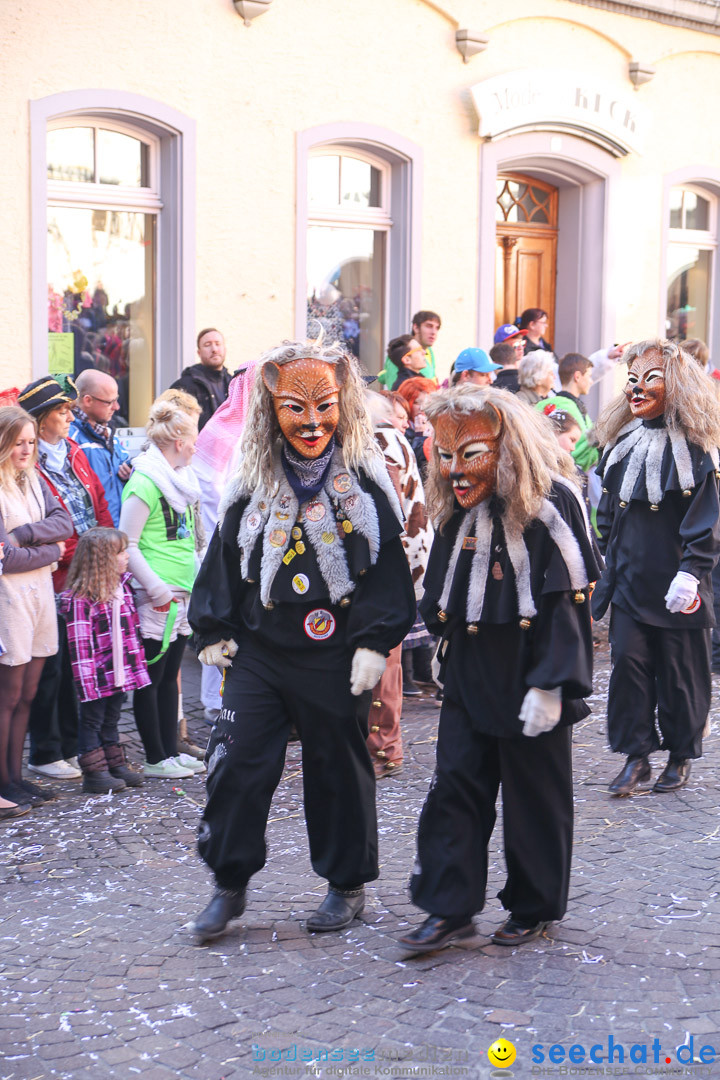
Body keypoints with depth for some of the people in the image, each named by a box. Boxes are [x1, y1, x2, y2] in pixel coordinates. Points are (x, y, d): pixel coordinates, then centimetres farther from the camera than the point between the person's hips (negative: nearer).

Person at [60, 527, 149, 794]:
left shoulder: (123, 586, 6)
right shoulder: (79, 599, -19)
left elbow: (132, 629, 17)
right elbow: (79, 645, -19)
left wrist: (138, 665, 15)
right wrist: (86, 682, -19)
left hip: (120, 673, 7)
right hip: (97, 678, -7)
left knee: (111, 720, 19)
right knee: (91, 721, 5)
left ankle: (115, 764, 28)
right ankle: (94, 773, 11)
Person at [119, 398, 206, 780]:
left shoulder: (179, 479, 14)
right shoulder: (144, 483, -14)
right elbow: (127, 545, -16)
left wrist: (191, 584, 18)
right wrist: (156, 588, -17)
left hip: (182, 594, 9)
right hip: (156, 600, -9)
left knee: (170, 675, 14)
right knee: (151, 678, 1)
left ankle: (171, 752, 21)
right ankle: (155, 759, 8)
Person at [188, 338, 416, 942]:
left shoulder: (366, 484, -4)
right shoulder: (254, 485, 3)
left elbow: (390, 568, -3)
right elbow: (224, 558, 11)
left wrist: (375, 642, -8)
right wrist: (213, 631, 8)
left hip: (335, 658, -2)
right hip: (259, 650, 2)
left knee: (339, 768, 10)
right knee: (238, 762, -2)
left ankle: (347, 883, 28)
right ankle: (230, 884, 15)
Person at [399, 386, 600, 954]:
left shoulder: (551, 503, -14)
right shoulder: (455, 511, 6)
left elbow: (567, 602, -17)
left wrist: (550, 685, -20)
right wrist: (448, 647, 20)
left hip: (528, 682, -6)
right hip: (469, 678, 6)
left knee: (535, 796, 7)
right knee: (455, 785, 3)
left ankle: (535, 907, 24)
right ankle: (451, 907, 10)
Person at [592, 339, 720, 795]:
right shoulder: (622, 444, 10)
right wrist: (610, 561, 16)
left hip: (677, 584, -4)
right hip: (629, 582, 4)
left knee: (680, 670, 5)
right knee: (628, 661, -2)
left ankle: (681, 757, 20)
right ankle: (637, 756, 7)